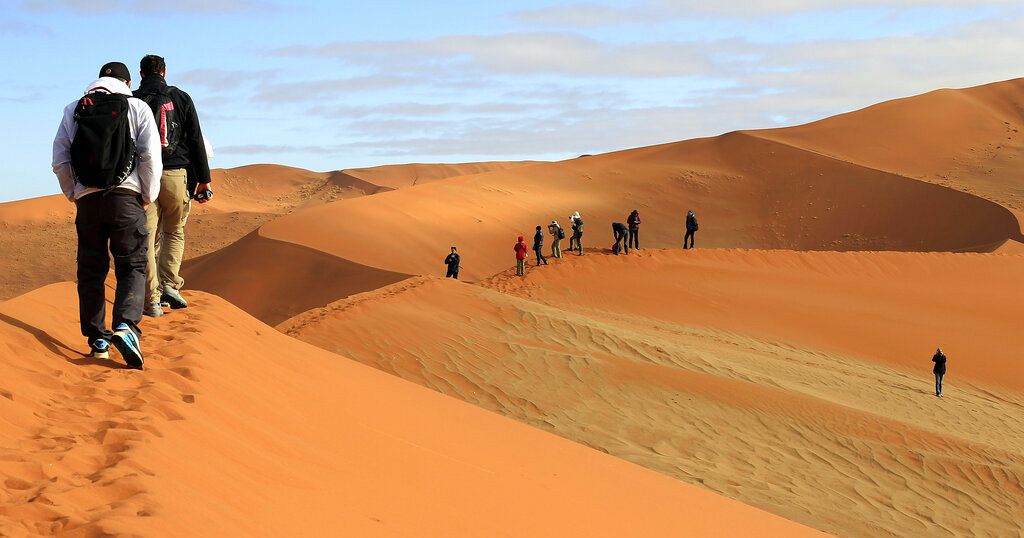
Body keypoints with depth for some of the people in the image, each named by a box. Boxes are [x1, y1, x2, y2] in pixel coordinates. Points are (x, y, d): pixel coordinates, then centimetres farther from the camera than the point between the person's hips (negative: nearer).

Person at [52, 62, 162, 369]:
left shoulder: (73, 110, 11)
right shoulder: (137, 108, 5)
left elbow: (60, 161, 5)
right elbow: (151, 156, -4)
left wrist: (74, 194, 17)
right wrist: (148, 197, 7)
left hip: (87, 201, 2)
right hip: (126, 197, -2)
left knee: (91, 271, 10)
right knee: (132, 266, 1)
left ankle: (97, 340, 9)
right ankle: (125, 325, -21)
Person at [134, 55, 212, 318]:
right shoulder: (181, 98, 7)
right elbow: (196, 140, 4)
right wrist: (203, 179, 6)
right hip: (176, 174, 0)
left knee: (147, 238, 2)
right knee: (174, 232, 17)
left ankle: (152, 300, -1)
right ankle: (170, 284, -2)